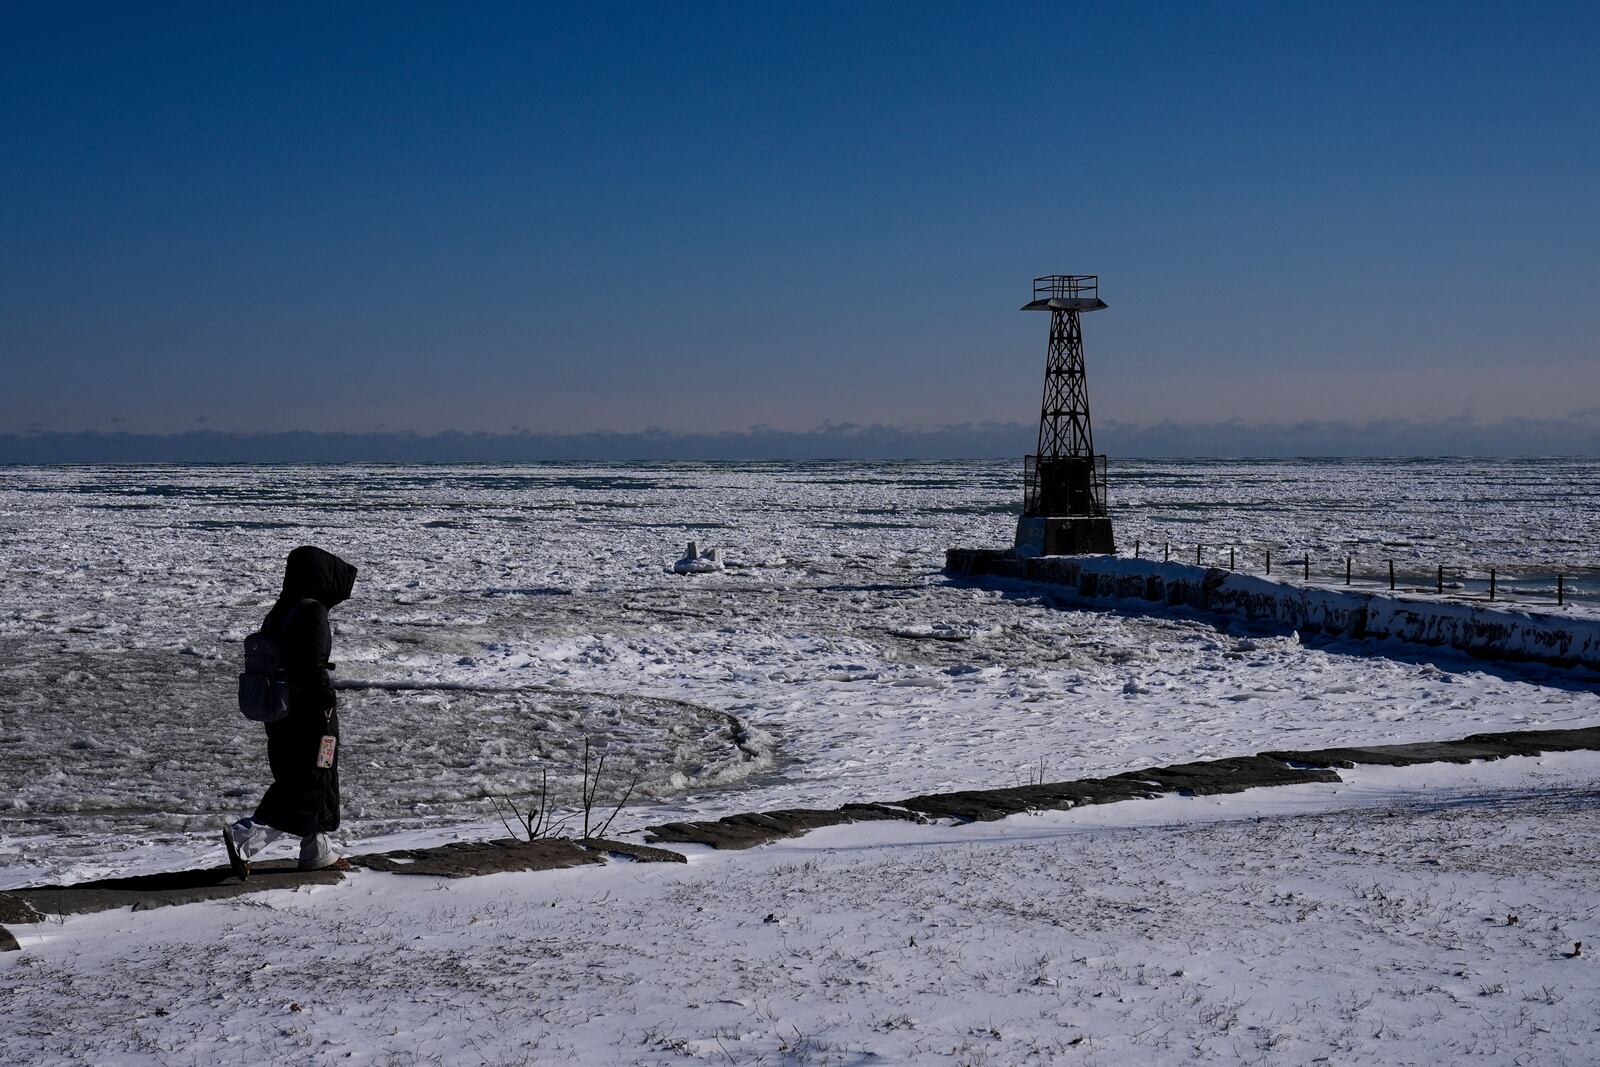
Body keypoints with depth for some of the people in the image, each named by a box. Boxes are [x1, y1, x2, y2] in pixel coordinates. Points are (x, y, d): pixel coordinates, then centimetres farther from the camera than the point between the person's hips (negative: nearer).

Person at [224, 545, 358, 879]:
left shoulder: (279, 612, 9)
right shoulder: (312, 612, -18)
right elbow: (313, 666, -24)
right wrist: (326, 699, -11)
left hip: (280, 710, 9)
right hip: (308, 713, -9)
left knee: (295, 780, 20)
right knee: (307, 788, -2)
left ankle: (317, 851, 28)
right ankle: (243, 837, -11)